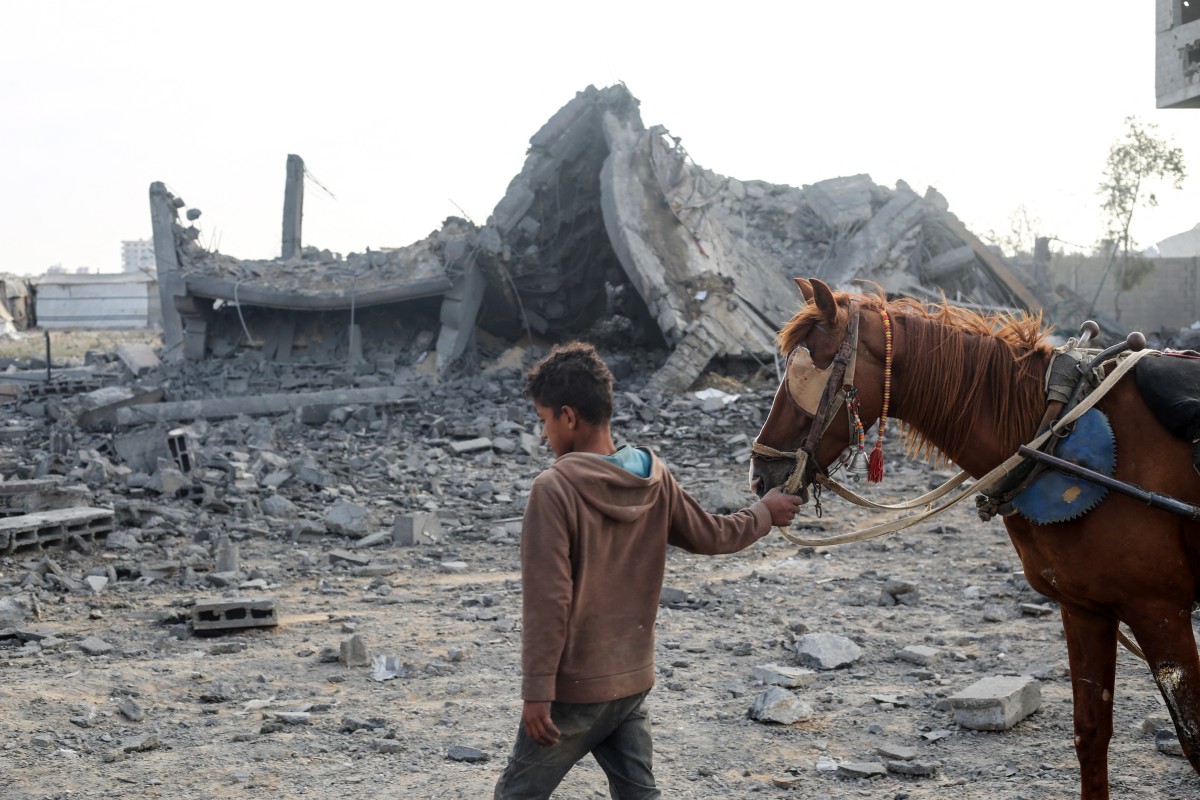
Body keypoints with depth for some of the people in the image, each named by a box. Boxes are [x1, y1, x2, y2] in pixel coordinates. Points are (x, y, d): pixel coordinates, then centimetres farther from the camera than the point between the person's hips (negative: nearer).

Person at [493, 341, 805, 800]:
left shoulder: (555, 489, -19)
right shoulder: (655, 479, -1)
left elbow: (547, 599, -21)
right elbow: (713, 537, 13)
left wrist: (537, 690, -17)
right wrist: (766, 512, 32)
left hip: (575, 688, -6)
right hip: (634, 679, 6)